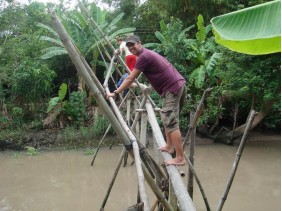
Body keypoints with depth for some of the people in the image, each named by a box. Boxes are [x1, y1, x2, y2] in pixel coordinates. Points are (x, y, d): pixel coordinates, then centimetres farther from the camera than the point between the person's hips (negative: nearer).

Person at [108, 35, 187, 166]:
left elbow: (130, 78, -8)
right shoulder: (148, 54, 22)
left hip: (173, 88, -10)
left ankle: (180, 158, -12)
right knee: (167, 118, 20)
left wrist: (115, 93, -3)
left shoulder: (143, 56, -8)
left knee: (171, 122, -12)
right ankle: (169, 147, 28)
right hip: (178, 85, 10)